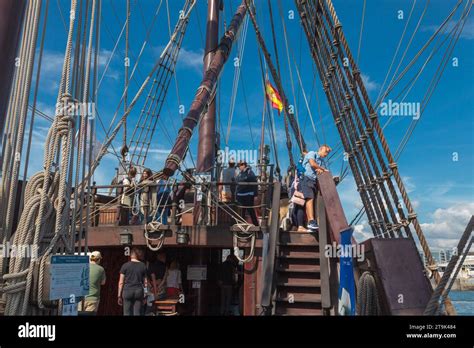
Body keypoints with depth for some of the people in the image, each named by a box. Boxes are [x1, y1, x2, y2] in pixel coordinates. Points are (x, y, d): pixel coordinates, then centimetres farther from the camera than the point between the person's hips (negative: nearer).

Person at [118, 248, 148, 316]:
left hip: (127, 290, -1)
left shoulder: (125, 265, 1)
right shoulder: (143, 266, 5)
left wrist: (119, 296, 6)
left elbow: (121, 282, 1)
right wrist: (145, 295, 9)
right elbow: (145, 282, 4)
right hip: (139, 291, 1)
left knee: (127, 313, 4)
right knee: (138, 313, 3)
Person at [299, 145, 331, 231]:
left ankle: (309, 222, -16)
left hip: (314, 181, 7)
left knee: (312, 200, -7)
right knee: (310, 198, -22)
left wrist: (320, 170, -13)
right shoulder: (312, 153, 10)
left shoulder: (322, 162, 27)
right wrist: (323, 169, 5)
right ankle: (311, 222, -35)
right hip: (306, 179, -7)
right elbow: (312, 164, -8)